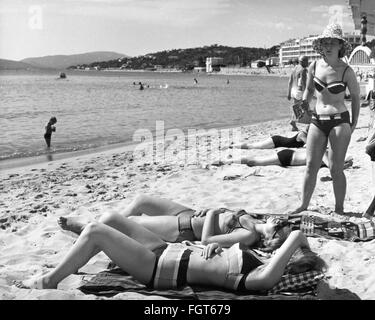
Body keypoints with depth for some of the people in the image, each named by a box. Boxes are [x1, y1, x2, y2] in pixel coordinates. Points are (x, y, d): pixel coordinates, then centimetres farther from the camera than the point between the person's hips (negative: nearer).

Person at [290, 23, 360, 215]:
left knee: (336, 169, -2)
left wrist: (354, 124, 4)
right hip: (317, 121, 3)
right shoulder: (314, 67, 3)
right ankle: (303, 206, 12)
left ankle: (339, 209, 11)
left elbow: (356, 96, 6)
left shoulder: (346, 71, -6)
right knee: (310, 166, 1)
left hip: (339, 122, -3)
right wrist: (305, 102, 3)